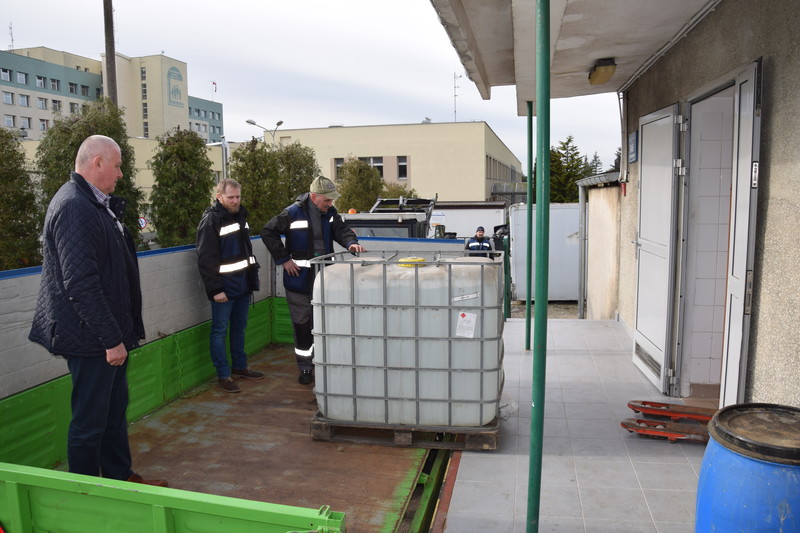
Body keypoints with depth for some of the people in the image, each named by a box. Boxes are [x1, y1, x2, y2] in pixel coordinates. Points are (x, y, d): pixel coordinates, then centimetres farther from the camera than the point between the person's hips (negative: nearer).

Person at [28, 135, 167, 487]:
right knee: (90, 422, 5)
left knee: (115, 409, 21)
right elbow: (80, 283, -25)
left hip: (108, 333, 10)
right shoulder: (74, 207, -20)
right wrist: (111, 338, -22)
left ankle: (121, 477, 37)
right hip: (91, 339, -10)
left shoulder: (94, 204, 12)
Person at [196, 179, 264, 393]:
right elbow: (206, 259, -18)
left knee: (239, 328, 17)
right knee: (220, 331, 2)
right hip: (224, 287, -8)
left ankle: (240, 366, 30)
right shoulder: (211, 220, -13)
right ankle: (223, 375, 9)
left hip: (243, 285, 8)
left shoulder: (240, 215, 12)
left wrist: (253, 277, 16)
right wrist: (215, 289, -21)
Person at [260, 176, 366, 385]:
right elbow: (268, 232, -10)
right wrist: (283, 259, -11)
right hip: (299, 279, -4)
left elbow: (340, 229, 4)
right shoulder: (293, 213, -15)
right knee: (302, 325, 6)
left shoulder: (330, 213, 0)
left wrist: (351, 242, -19)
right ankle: (305, 368, 19)